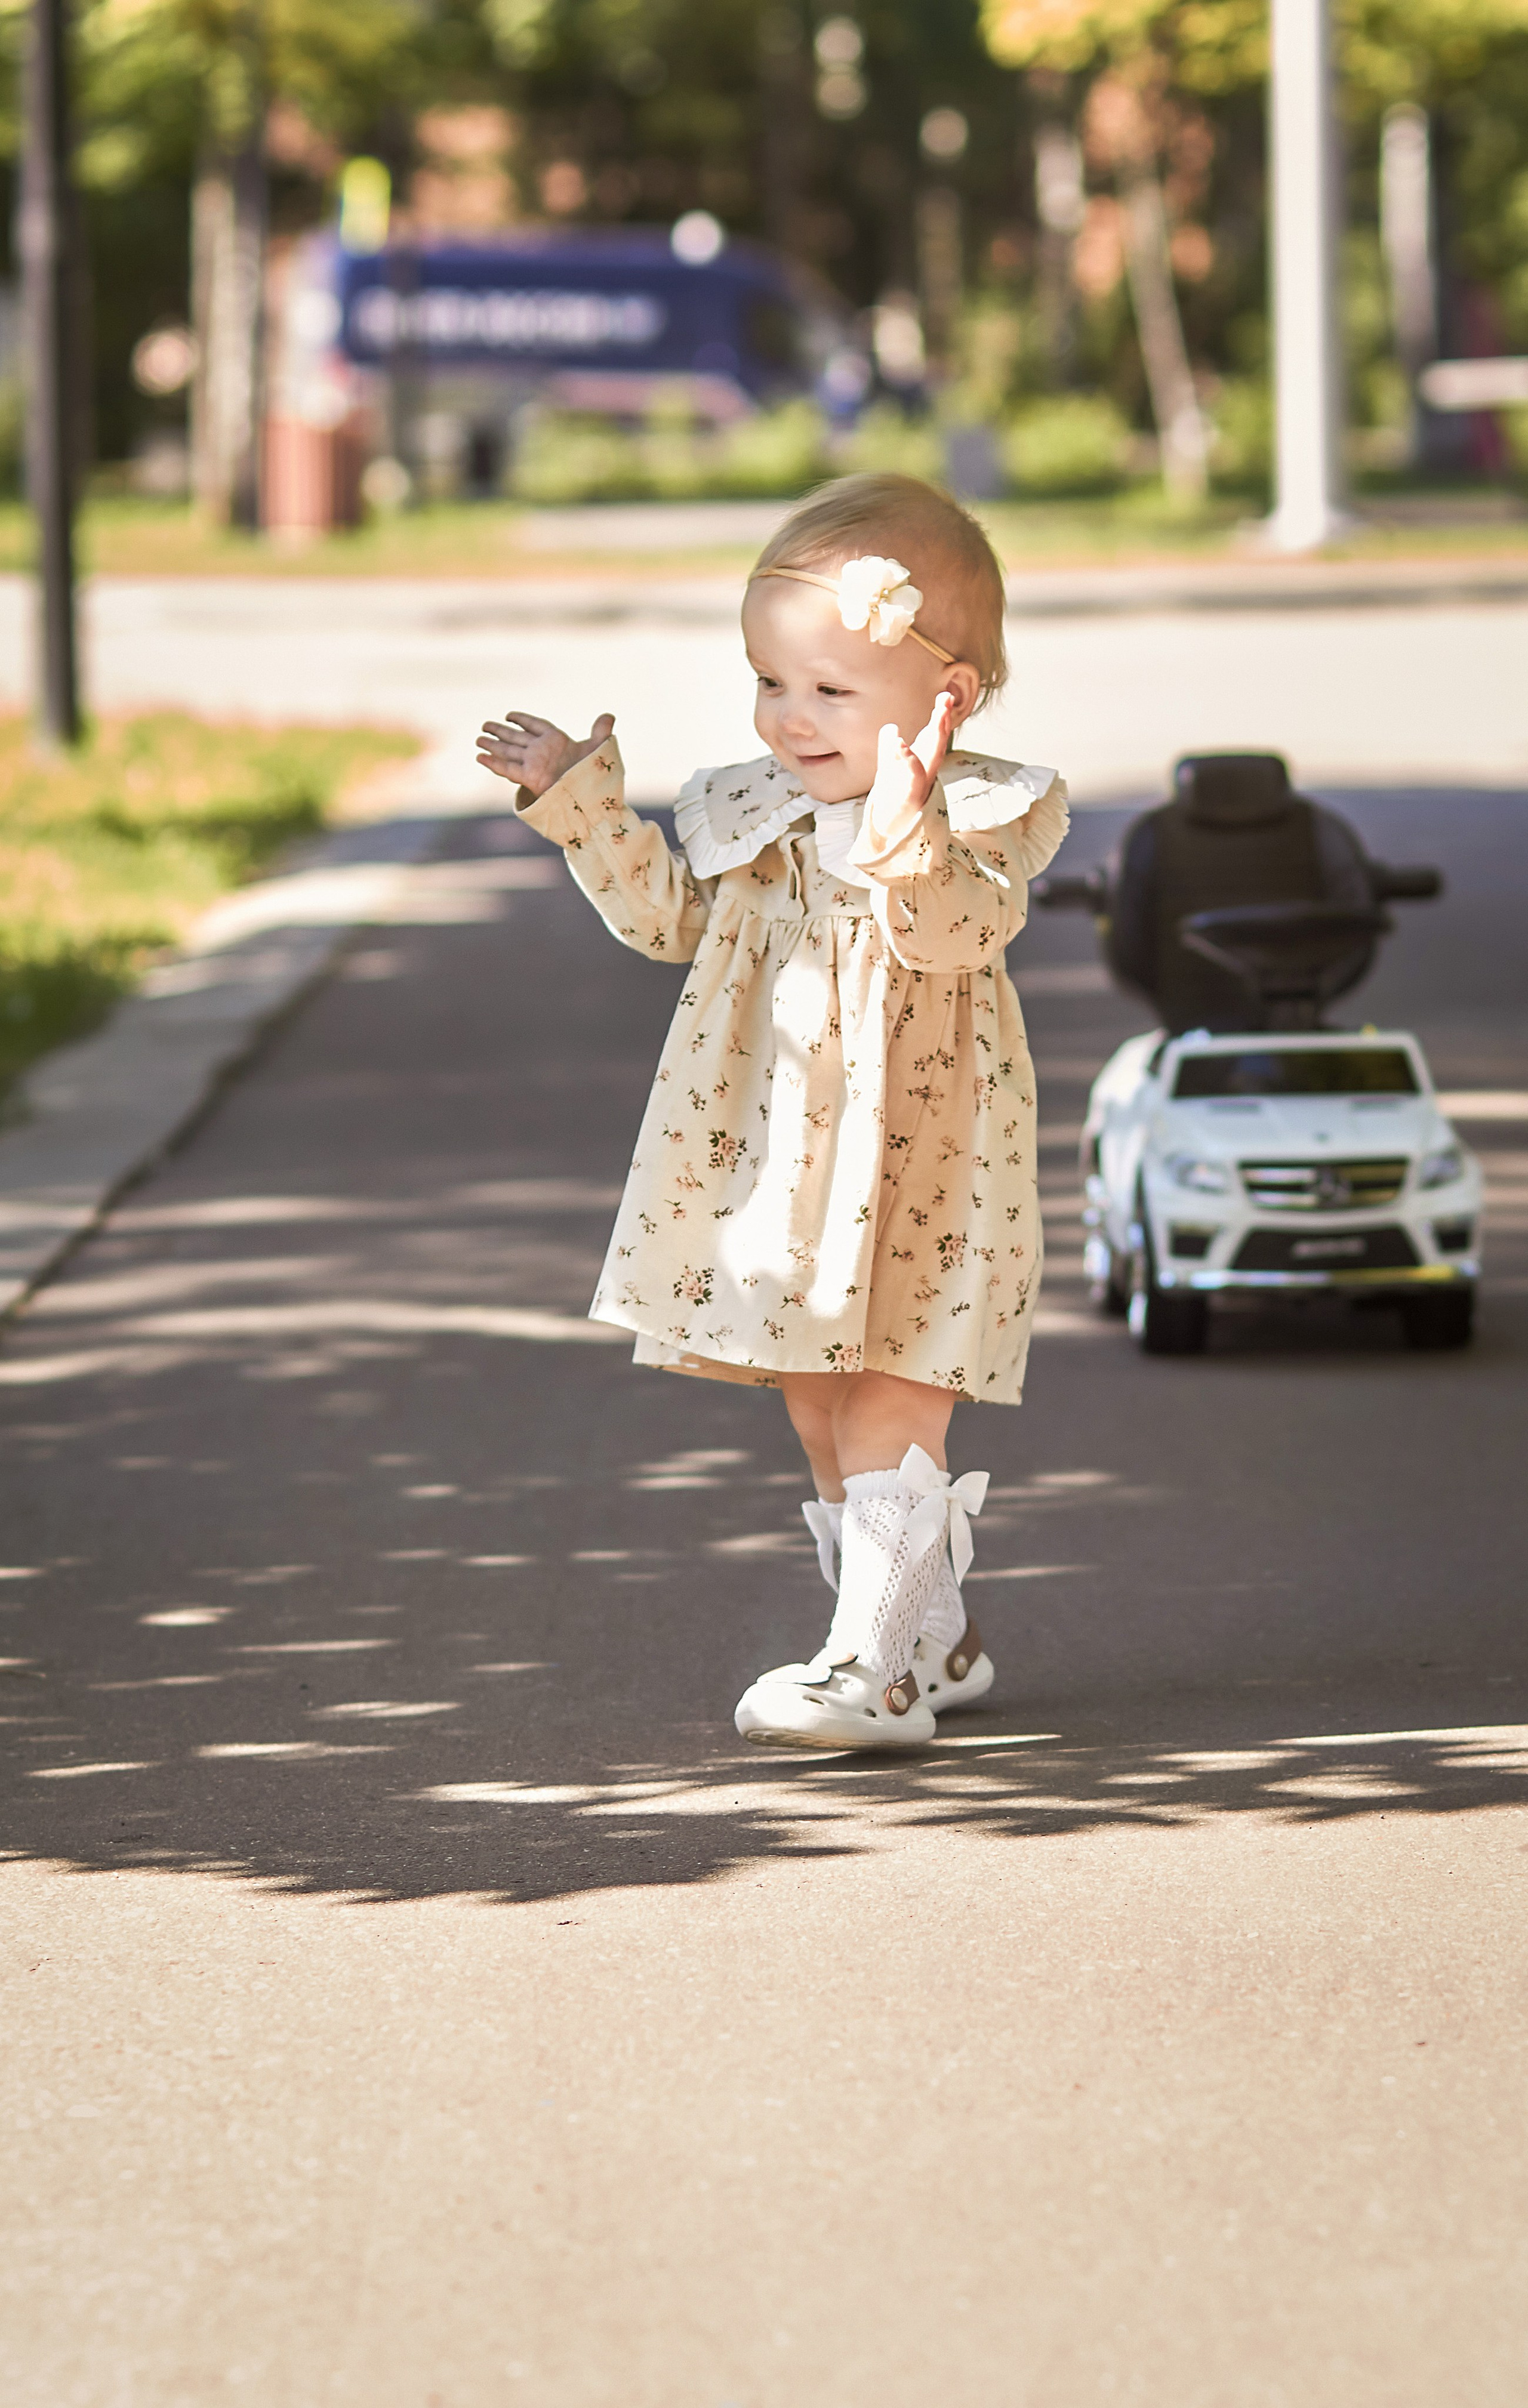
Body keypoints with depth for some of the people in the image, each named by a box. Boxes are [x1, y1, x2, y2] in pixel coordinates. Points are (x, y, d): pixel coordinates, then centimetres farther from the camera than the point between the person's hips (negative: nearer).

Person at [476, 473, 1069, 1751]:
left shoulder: (987, 813, -12)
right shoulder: (750, 809, 7)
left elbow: (958, 935, -28)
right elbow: (669, 914, 16)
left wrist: (904, 834, -45)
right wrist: (583, 801, 7)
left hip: (916, 1167, -7)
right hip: (773, 1159, 7)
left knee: (888, 1412, -11)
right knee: (822, 1418, 14)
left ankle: (877, 1669, -11)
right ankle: (935, 1636, 27)